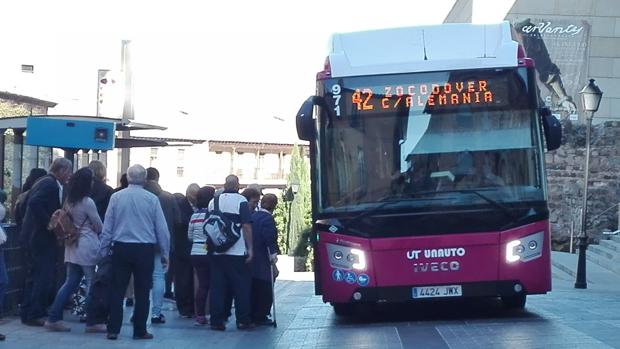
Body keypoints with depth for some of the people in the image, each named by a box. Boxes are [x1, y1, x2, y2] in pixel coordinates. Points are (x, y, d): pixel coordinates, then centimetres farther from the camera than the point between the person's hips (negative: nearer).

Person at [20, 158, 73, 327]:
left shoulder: (44, 182, 14)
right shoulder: (50, 184, -16)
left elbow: (33, 203, 17)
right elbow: (34, 203, -28)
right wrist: (48, 223, -21)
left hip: (34, 235, 10)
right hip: (42, 236, -10)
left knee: (36, 275, 16)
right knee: (44, 276, -5)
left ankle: (28, 313, 20)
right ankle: (35, 315, -3)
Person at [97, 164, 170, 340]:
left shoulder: (116, 197, -2)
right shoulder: (152, 199, -5)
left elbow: (107, 227, 1)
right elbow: (162, 229, -1)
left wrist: (103, 251, 8)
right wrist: (164, 254, 8)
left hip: (121, 248, 1)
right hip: (145, 250, -1)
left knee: (117, 291, 7)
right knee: (142, 292, 7)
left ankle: (113, 330, 6)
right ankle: (140, 331, 10)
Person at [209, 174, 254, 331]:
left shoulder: (214, 201, 9)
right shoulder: (241, 201, -5)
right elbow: (246, 226, -11)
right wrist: (250, 248, -7)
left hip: (216, 252, 4)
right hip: (237, 252, -4)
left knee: (217, 286, 5)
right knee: (241, 287, 4)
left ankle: (216, 321, 4)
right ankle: (243, 321, 4)